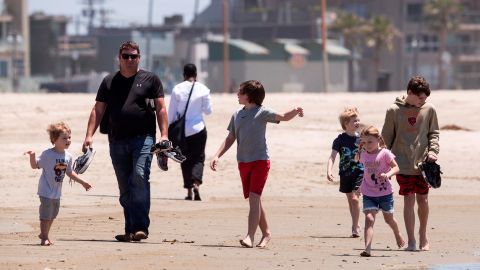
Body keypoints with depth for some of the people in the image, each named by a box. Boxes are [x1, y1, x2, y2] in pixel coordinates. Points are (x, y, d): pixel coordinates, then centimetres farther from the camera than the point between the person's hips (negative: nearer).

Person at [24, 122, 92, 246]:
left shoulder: (68, 157, 3)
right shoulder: (47, 154, -16)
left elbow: (70, 172, 15)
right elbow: (35, 166, -12)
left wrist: (82, 182, 18)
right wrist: (32, 156, -31)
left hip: (57, 191, 7)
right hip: (46, 190, -7)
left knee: (53, 214, 16)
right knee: (46, 214, -5)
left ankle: (44, 234, 33)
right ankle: (44, 237, 6)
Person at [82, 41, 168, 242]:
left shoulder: (150, 79, 8)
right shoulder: (109, 82, 14)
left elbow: (160, 108, 5)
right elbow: (98, 110, 13)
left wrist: (164, 135, -6)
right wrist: (89, 135, 2)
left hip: (143, 138, -4)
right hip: (117, 141, 4)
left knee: (139, 178, -19)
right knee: (125, 188, 6)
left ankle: (141, 227, -22)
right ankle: (130, 230, 10)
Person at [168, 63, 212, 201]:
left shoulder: (177, 89, -6)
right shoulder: (203, 89, -5)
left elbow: (171, 112, -2)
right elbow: (208, 110, 1)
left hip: (181, 130, 0)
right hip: (198, 128, 0)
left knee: (185, 159, 9)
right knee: (198, 158, 5)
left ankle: (189, 191, 7)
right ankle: (196, 183, -20)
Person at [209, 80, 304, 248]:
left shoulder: (262, 112, -3)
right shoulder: (237, 115, 12)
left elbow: (283, 117, -2)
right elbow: (230, 139, 16)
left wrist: (296, 111, -23)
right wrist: (217, 156, 6)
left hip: (260, 160, -6)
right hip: (243, 162, 6)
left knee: (254, 197, -17)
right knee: (254, 201, 11)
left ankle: (250, 237, -24)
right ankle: (266, 233, 25)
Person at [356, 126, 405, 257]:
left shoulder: (385, 153, -12)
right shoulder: (363, 154, 0)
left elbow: (396, 167, -15)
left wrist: (388, 174, -29)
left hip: (385, 192, -2)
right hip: (369, 193, 2)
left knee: (388, 218, 19)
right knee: (369, 219, -16)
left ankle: (398, 234, 52)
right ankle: (367, 249, -25)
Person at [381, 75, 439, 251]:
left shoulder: (429, 109, 2)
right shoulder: (394, 111, -3)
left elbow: (434, 133, 11)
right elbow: (386, 137, 5)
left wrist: (433, 150, -6)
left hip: (423, 162, 2)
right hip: (403, 164, -2)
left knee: (423, 200, 8)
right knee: (409, 201, -6)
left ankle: (423, 235, 29)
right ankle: (411, 241, -4)